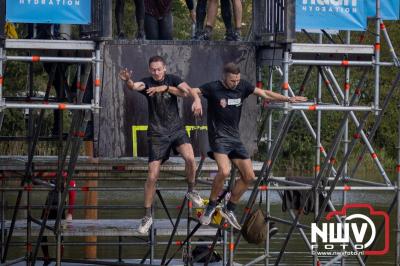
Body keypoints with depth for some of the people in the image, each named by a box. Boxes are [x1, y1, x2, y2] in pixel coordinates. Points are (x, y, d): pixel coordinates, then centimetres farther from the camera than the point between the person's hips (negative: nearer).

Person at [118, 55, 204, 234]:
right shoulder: (147, 83, -6)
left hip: (176, 129, 1)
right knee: (152, 176, -6)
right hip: (157, 133, -1)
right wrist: (128, 81, -51)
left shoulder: (172, 80, 0)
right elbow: (134, 86, -28)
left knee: (189, 157, -25)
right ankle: (147, 216, 7)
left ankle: (191, 191, 2)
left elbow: (186, 90, -16)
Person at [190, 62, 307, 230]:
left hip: (235, 138, 6)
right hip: (219, 138, -6)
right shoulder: (213, 88, -12)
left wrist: (288, 99, 7)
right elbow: (192, 91, -21)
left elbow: (265, 94, 10)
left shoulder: (242, 86, 2)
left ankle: (229, 209, 20)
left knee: (249, 177, 3)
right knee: (224, 171, -29)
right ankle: (211, 206, -8)